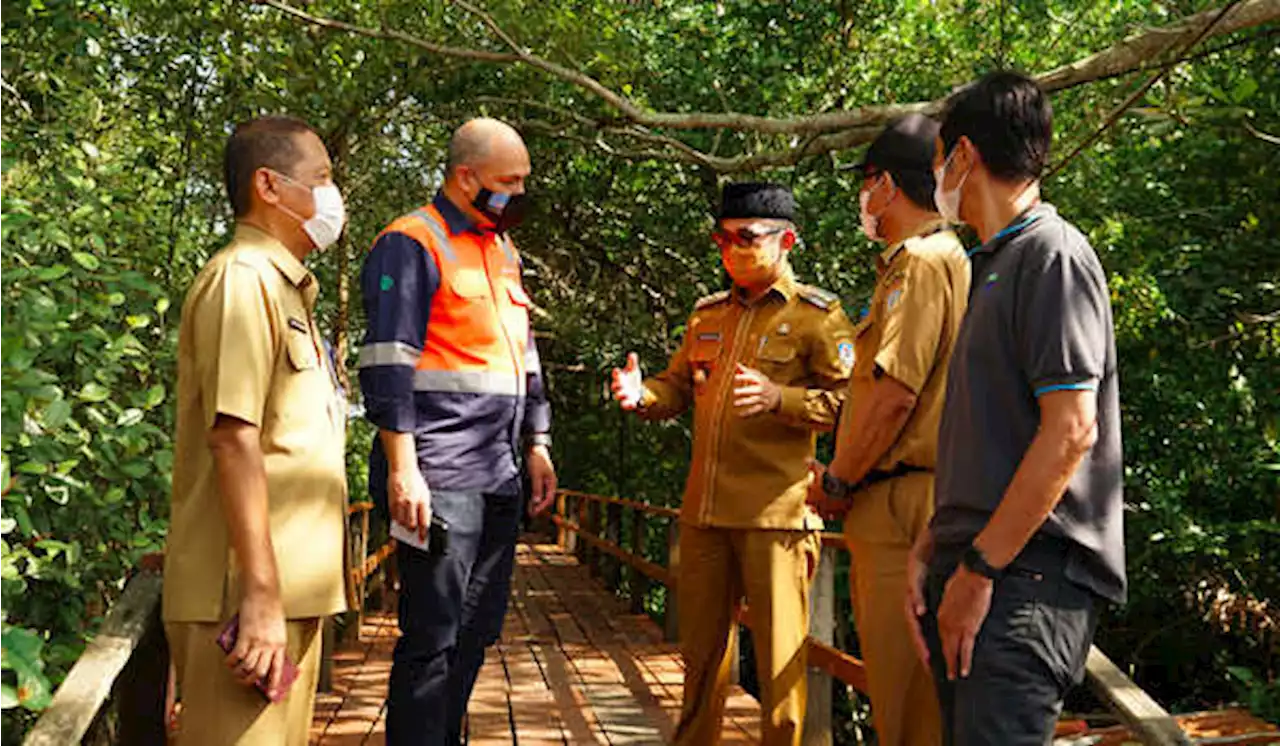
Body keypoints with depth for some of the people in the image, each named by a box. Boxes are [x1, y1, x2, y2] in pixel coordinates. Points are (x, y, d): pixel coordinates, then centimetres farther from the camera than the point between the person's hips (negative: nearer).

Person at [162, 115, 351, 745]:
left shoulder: (283, 287, 21)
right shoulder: (243, 279, -10)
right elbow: (233, 438, -20)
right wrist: (261, 593, -23)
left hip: (288, 593, 10)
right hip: (249, 597, -10)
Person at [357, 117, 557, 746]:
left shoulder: (504, 252, 20)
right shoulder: (411, 245, -7)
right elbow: (387, 365, -14)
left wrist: (537, 445, 20)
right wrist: (402, 470, -19)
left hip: (499, 479, 9)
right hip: (438, 479, -9)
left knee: (477, 631, 14)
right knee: (433, 637, -6)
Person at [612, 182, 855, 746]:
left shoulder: (817, 314, -1)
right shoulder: (708, 314, 18)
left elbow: (844, 400, -10)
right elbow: (678, 387, 20)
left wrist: (776, 398, -26)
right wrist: (643, 395, -2)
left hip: (775, 511, -6)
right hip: (704, 510, 6)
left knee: (779, 657, 0)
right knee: (701, 649, 15)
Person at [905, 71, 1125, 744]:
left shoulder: (1054, 255, -10)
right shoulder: (994, 266, 20)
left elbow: (1070, 431, -19)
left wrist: (980, 569, -18)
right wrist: (930, 551, 13)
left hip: (1027, 577, -9)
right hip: (974, 565, 9)